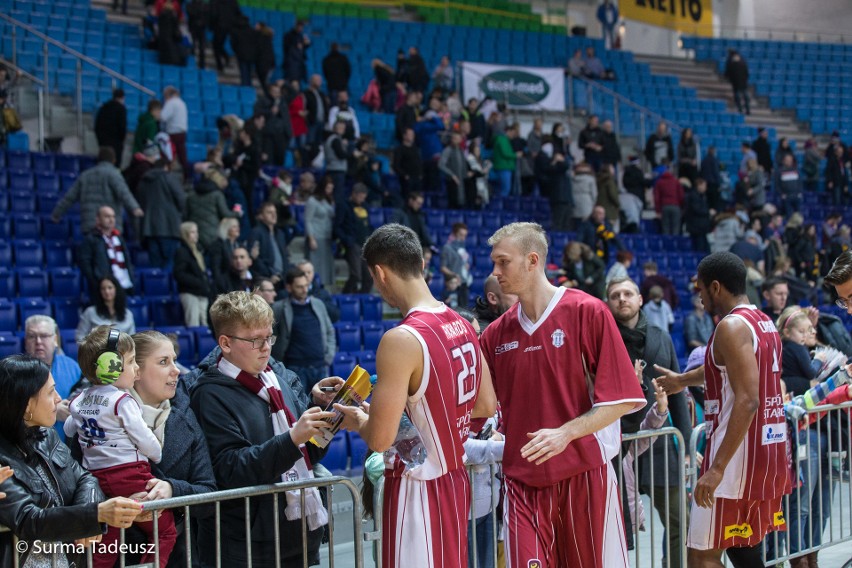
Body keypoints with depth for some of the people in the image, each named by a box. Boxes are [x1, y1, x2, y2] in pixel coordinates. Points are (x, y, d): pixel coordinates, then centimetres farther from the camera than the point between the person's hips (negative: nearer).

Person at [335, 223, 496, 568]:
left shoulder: (401, 340, -21)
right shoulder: (462, 326, 4)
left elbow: (380, 438, -21)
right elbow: (486, 406, 13)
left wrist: (357, 420, 0)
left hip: (418, 488, -8)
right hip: (455, 479, 8)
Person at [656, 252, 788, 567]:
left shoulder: (731, 326, -15)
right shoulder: (765, 323, 14)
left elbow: (747, 401, -24)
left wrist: (718, 467, -25)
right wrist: (683, 380, 48)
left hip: (740, 454, -9)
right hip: (770, 451, 9)